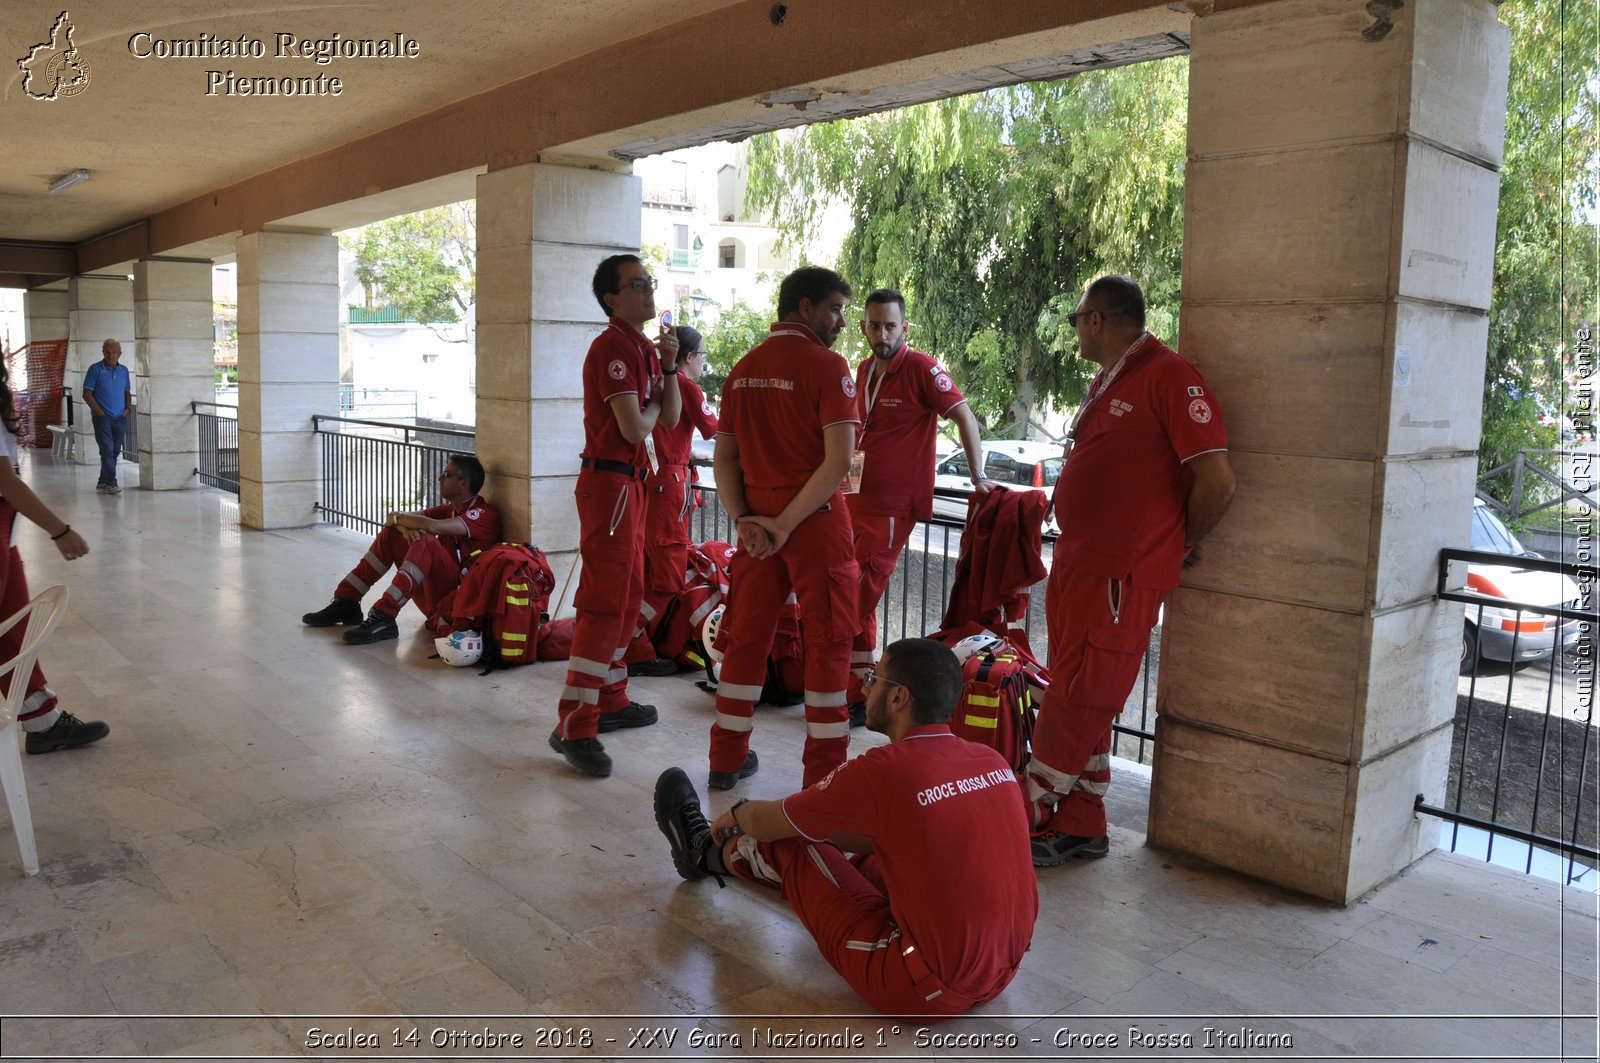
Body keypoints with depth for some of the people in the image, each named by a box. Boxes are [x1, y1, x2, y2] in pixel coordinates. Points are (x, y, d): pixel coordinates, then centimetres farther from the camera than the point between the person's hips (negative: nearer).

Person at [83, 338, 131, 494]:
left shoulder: (124, 370, 11)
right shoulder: (95, 369, -4)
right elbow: (87, 394, -5)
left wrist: (127, 408, 3)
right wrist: (100, 412, -11)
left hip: (120, 418, 5)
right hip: (102, 417, -5)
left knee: (115, 451, 8)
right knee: (107, 450, -12)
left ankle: (103, 482, 18)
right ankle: (110, 483, -13)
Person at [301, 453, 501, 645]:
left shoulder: (483, 514, -11)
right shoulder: (450, 509, 16)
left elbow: (432, 526, -29)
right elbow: (392, 518, 8)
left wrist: (398, 518, -10)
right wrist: (404, 525, -16)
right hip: (431, 597, 8)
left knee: (425, 541, -30)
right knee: (391, 532, 3)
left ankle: (383, 618, -37)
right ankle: (346, 602, 0)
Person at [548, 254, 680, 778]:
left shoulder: (644, 347, 16)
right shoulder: (613, 347, -14)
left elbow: (670, 417, 13)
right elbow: (635, 428, -22)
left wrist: (669, 366, 0)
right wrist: (652, 405, -1)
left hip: (630, 483, 10)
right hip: (609, 482, -10)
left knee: (628, 596, 17)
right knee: (605, 602, -12)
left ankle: (611, 700, 29)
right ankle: (574, 726, -10)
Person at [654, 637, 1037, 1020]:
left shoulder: (883, 770, -20)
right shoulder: (993, 761, 0)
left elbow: (768, 822, -2)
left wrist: (735, 815, 21)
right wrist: (821, 827, 28)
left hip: (924, 995, -7)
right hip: (1002, 974, 7)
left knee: (789, 847, 8)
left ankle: (709, 854, 41)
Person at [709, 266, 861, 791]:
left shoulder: (743, 369, 11)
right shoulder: (827, 365, -9)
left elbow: (723, 459, 8)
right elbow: (838, 462, -19)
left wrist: (744, 519, -1)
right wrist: (786, 524, -15)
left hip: (756, 519, 6)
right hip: (815, 518, -6)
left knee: (747, 634, 13)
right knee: (827, 640, 4)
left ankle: (727, 758, 23)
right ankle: (824, 769, 10)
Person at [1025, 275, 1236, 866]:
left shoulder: (1168, 376, -13)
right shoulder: (1106, 382, 17)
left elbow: (1217, 480, -19)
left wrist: (1180, 547, -5)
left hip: (1121, 577, -10)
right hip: (1074, 565, 10)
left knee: (1078, 702, -1)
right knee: (1077, 699, 14)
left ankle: (1032, 816, 11)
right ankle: (1081, 828, 25)